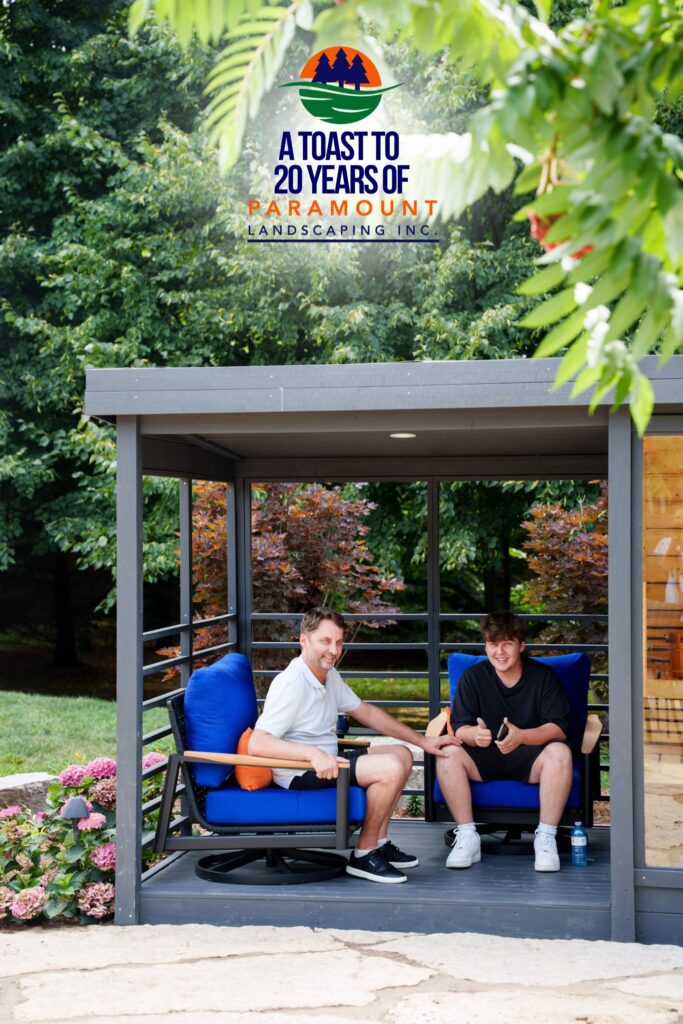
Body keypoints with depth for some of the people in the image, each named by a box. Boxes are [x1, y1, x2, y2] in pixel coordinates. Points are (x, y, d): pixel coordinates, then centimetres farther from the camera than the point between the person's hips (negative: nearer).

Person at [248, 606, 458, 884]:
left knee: (402, 754, 14)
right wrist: (313, 753, -43)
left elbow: (366, 712, 18)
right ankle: (364, 855, -9)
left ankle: (379, 843, 15)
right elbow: (257, 743, -31)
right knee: (391, 767, -22)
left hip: (326, 762, 10)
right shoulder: (290, 684, -23)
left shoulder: (329, 675, 7)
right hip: (299, 772, -10)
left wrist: (422, 741, 15)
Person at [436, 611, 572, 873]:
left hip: (529, 757, -1)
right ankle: (467, 837, -22)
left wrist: (521, 736, -32)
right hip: (484, 759, 1)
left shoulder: (544, 676, -2)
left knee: (560, 753, -33)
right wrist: (474, 734, -32)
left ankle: (546, 838, -25)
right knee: (448, 754, -27)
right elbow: (460, 728, -5)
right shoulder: (473, 676, 2)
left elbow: (559, 728, -11)